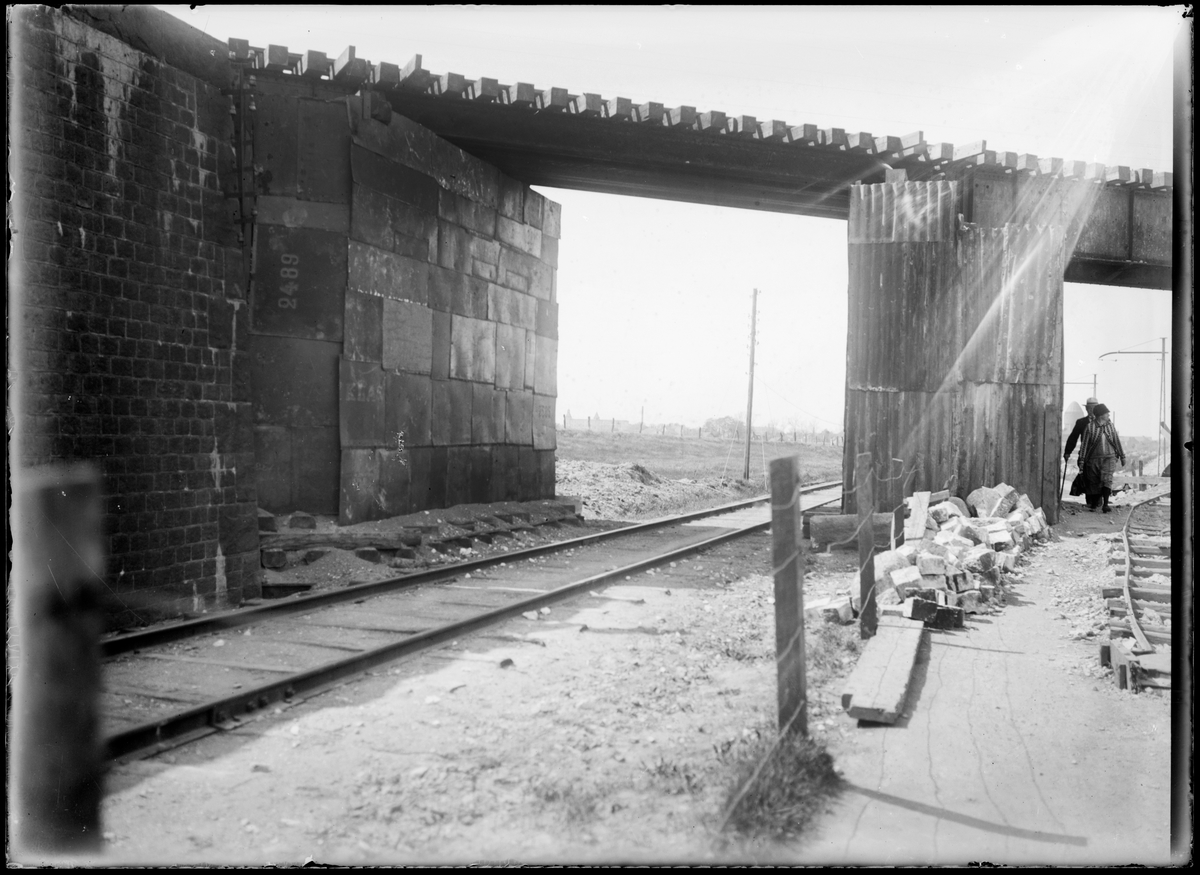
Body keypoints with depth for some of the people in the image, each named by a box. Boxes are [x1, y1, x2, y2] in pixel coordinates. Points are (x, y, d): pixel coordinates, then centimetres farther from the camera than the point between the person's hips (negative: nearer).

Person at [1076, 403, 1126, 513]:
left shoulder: (1111, 426, 5)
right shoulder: (1090, 427, -5)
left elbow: (1117, 441, 14)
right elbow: (1084, 444, -4)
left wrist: (1122, 457, 18)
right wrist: (1081, 461, -7)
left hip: (1109, 458, 1)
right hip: (1094, 458, -1)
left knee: (1107, 480, -16)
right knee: (1094, 482, 6)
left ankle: (1105, 505, -16)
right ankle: (1093, 504, 26)